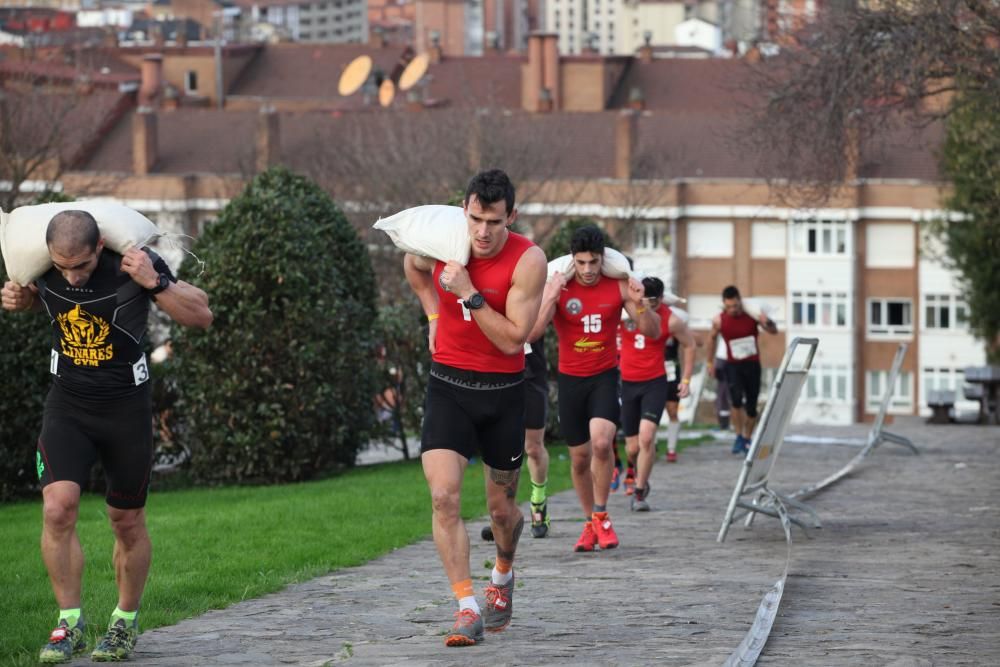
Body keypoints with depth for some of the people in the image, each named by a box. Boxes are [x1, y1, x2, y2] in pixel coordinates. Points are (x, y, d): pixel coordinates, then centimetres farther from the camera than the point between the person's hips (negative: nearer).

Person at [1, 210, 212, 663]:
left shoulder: (134, 265, -19)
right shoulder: (45, 270, -9)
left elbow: (201, 316, -14)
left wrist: (154, 283, -28)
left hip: (126, 408, -2)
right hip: (68, 405, 2)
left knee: (127, 522, 8)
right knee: (57, 508, -17)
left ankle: (126, 622, 28)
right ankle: (70, 622, -5)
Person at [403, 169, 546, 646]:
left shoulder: (528, 261, -17)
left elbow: (513, 338, -21)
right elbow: (413, 267, 18)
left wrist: (469, 293, -27)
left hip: (502, 391, -1)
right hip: (448, 386, 1)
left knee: (502, 507, 13)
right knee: (443, 496, -17)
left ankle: (503, 576, 45)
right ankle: (467, 609, -16)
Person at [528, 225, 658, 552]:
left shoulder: (619, 287, -7)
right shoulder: (556, 287, -9)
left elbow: (652, 332, -2)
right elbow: (532, 333, -19)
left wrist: (640, 304, -21)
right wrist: (551, 299, -32)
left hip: (605, 376, -1)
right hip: (570, 379, 1)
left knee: (601, 442, -24)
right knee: (579, 457, 8)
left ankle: (601, 515, -6)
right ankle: (590, 523, 27)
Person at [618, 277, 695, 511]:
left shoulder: (670, 321, -8)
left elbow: (690, 345, 7)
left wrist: (686, 379, 7)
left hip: (655, 384, -2)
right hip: (628, 384, 2)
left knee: (646, 436, -21)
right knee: (632, 447, 7)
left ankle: (639, 492, -9)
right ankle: (641, 478, 39)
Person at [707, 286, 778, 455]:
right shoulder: (719, 320, -10)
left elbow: (774, 331, -4)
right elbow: (712, 338, 10)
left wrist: (768, 323, -28)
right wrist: (710, 361, 17)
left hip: (752, 364, 1)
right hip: (733, 365, -1)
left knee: (751, 406, 3)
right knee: (736, 398, -24)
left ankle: (747, 439, 24)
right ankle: (739, 436, -11)